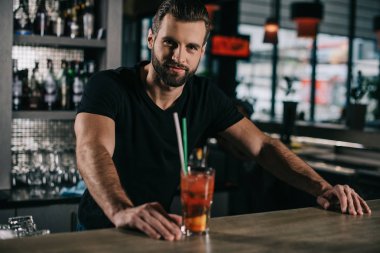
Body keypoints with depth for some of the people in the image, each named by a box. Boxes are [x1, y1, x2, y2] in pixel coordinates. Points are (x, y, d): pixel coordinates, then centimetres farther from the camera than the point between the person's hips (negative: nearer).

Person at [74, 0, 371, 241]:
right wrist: (123, 212, -52)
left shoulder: (206, 96, -2)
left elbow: (262, 146, -4)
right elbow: (92, 150, -32)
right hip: (102, 230, -2)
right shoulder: (108, 86, -15)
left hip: (159, 232, 3)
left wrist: (322, 188, -19)